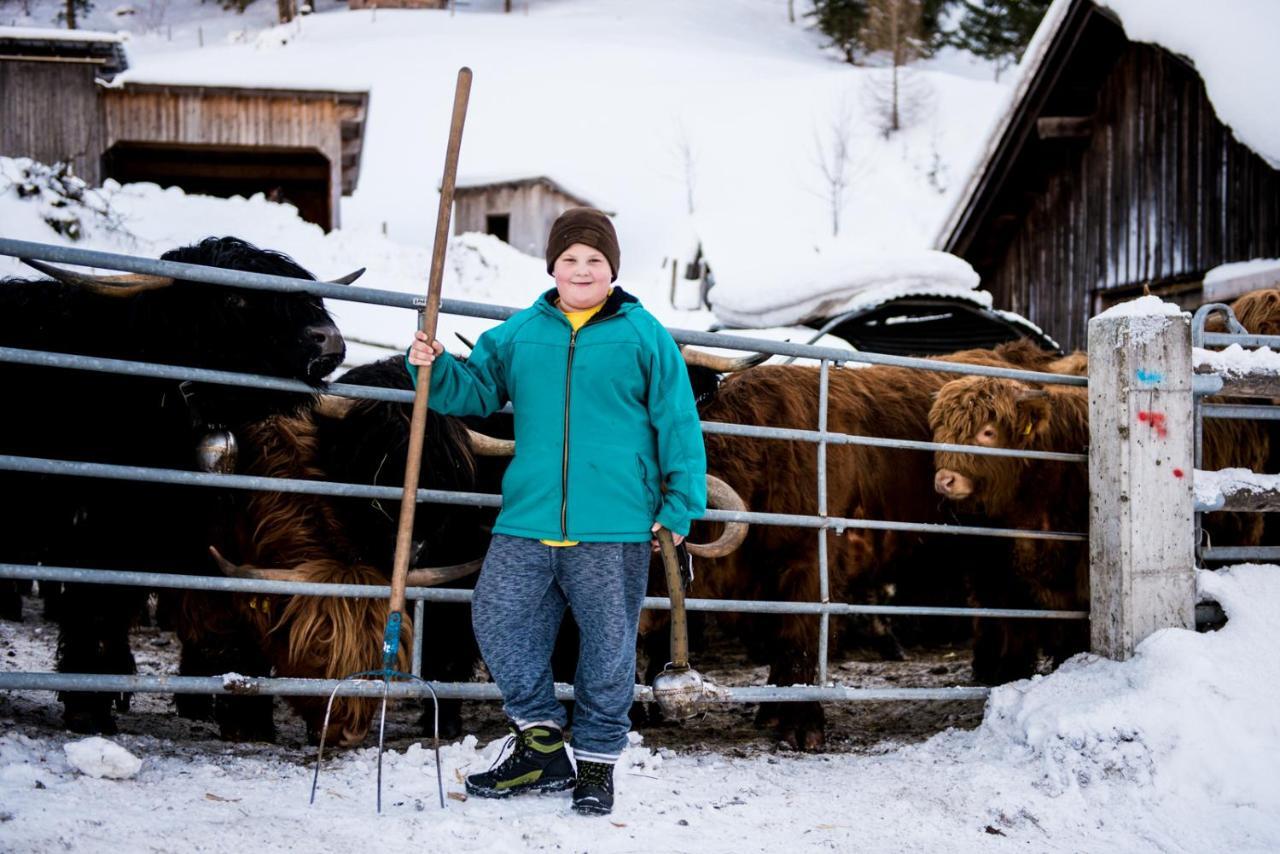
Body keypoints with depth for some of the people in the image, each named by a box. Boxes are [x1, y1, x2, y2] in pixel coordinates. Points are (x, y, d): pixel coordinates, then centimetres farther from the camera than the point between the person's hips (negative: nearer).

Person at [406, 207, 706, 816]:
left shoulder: (644, 335, 2)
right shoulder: (519, 334, 11)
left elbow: (678, 422, 2)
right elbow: (476, 390, 18)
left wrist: (681, 504, -1)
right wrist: (435, 368, -2)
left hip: (615, 526, -3)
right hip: (529, 520, 3)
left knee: (608, 647, 4)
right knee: (498, 622, 0)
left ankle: (597, 764, 19)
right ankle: (541, 748, 13)